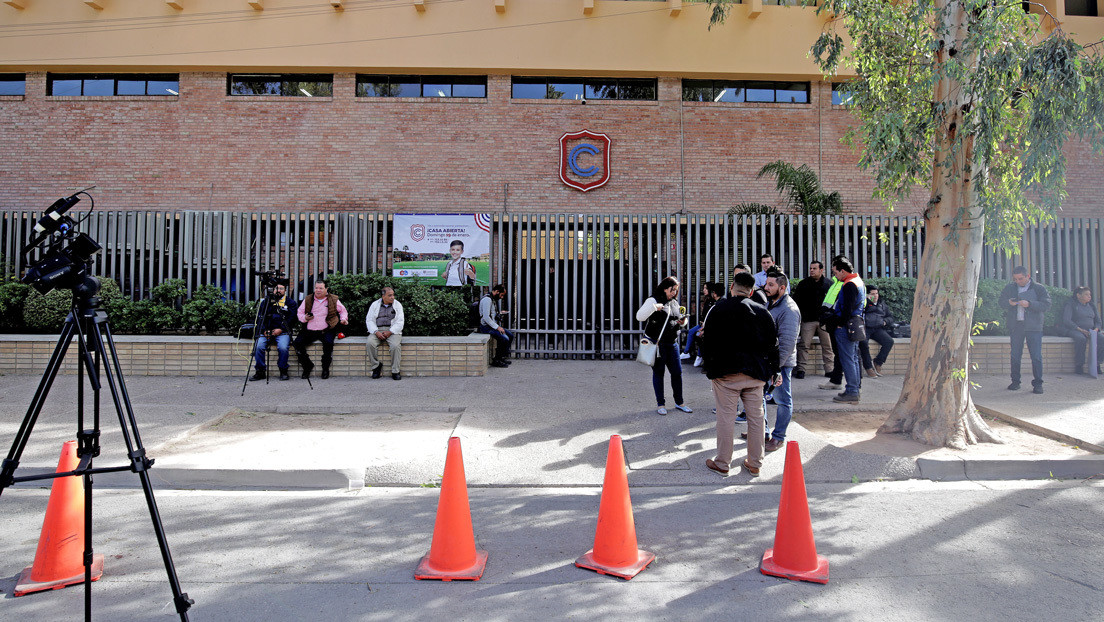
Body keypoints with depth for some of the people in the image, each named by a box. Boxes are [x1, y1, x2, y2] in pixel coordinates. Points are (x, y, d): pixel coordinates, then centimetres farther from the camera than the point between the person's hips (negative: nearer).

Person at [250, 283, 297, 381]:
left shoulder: (290, 302, 9)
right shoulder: (266, 301, 15)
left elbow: (292, 318, 1)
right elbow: (259, 316, 11)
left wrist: (281, 329, -10)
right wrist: (264, 330, -4)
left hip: (282, 331, -2)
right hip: (266, 331, 2)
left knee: (283, 347, -30)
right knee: (259, 346, -24)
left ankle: (283, 371, -8)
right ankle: (260, 371, -8)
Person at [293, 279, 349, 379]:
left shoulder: (333, 300, 6)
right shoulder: (308, 300, 11)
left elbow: (342, 310, 18)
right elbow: (300, 312, 15)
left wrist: (344, 319, -1)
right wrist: (305, 318, -7)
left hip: (326, 330, -3)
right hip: (309, 331, 3)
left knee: (328, 343, -33)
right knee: (297, 343, -20)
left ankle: (325, 368, -11)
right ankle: (307, 365, 0)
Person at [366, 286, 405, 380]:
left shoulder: (397, 305, 9)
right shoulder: (375, 305, 12)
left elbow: (400, 321, 1)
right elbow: (369, 320, 5)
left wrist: (390, 332, -13)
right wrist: (376, 332, -12)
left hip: (392, 330, -1)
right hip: (377, 330, 1)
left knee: (396, 345, -31)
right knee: (370, 343, -29)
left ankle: (395, 371, -21)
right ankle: (376, 366, -11)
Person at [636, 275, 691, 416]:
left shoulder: (675, 303, 14)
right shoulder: (653, 300, -7)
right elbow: (639, 317, -16)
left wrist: (681, 322, 3)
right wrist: (654, 308, -28)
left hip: (672, 342, 6)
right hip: (657, 343, -6)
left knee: (677, 372, 7)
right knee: (658, 373, 4)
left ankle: (679, 402, 21)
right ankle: (660, 404, 15)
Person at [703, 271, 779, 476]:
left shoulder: (719, 309, -4)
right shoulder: (763, 312, 6)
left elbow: (709, 341, -3)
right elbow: (773, 343, 10)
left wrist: (709, 367, 7)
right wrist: (774, 371, 18)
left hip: (726, 372, -3)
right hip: (755, 374, 3)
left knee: (726, 417, 2)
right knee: (756, 416, 11)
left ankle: (722, 463, 11)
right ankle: (755, 463, 20)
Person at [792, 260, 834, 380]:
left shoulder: (829, 283, 6)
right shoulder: (803, 284, 6)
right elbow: (796, 301, 6)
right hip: (808, 320, 0)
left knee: (827, 346, 6)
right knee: (804, 345, -2)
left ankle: (829, 369, 13)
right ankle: (800, 369, 2)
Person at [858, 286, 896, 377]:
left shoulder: (882, 304, 26)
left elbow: (890, 317, 28)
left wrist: (885, 321, 6)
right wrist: (867, 299, -8)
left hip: (878, 329, 4)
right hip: (865, 328, -4)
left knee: (889, 341, -22)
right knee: (863, 342, -34)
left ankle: (877, 363, -8)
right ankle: (868, 367, -21)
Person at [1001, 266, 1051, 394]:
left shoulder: (1039, 288, 3)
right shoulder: (1009, 288, 11)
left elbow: (1046, 305, -4)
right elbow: (1001, 301, 12)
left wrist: (1030, 304, -17)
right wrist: (1009, 302, -10)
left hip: (1033, 327, -2)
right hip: (1015, 326, 3)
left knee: (1036, 357, -3)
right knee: (1015, 356, 7)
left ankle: (1037, 384, 4)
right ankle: (1015, 382, 16)